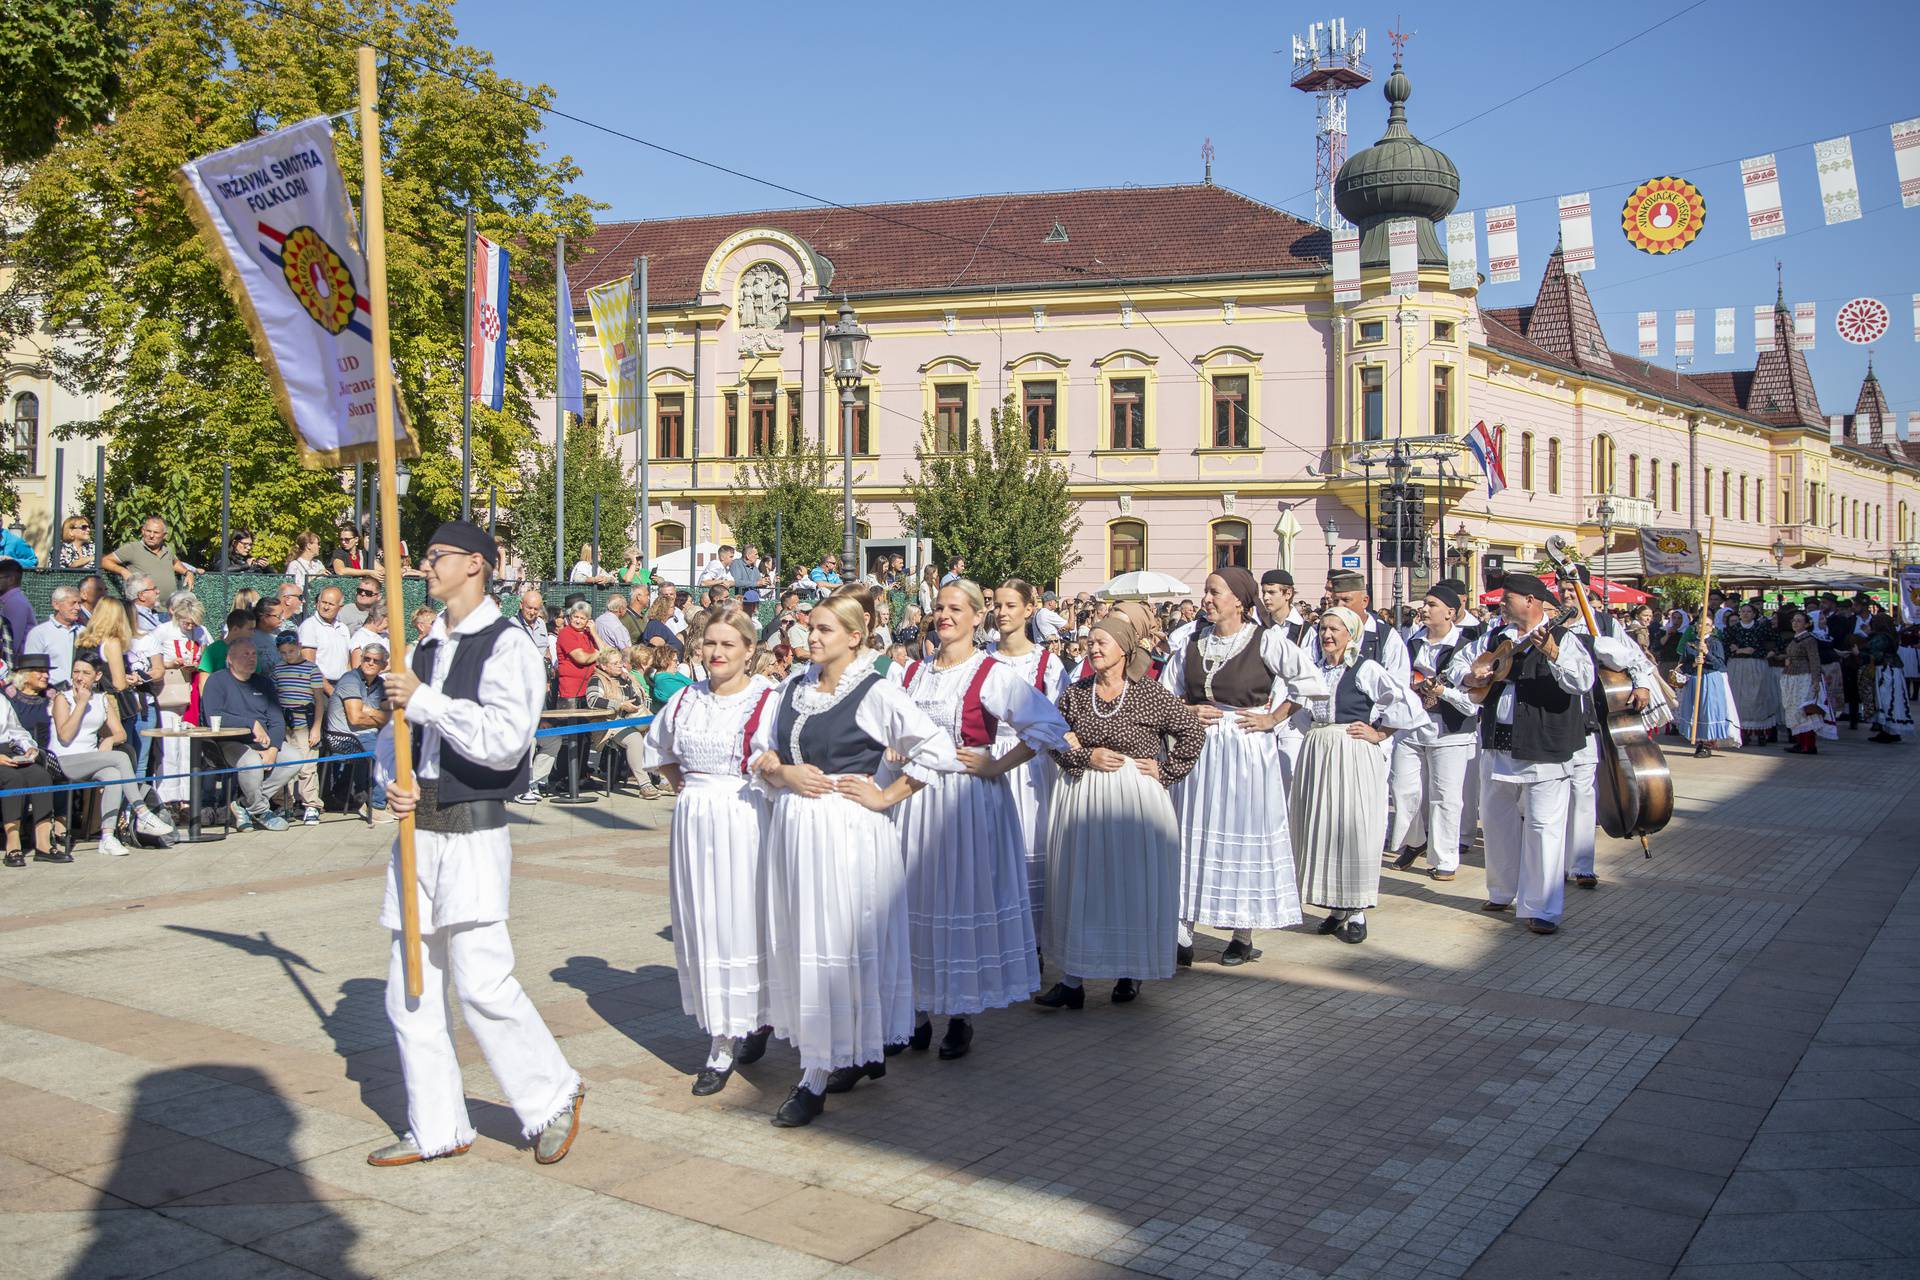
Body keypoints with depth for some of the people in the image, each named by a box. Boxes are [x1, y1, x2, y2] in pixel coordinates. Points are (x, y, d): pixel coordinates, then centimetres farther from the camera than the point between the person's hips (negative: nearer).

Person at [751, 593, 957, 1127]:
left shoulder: (876, 693, -8)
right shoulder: (794, 687, 12)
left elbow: (937, 748, -14)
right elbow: (761, 750, 16)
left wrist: (886, 795, -10)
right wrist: (782, 772, -5)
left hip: (847, 830, -7)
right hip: (792, 825, 7)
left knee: (836, 945, -4)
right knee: (798, 943, 11)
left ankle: (816, 1080, 0)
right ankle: (856, 1054, 25)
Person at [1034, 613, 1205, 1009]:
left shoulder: (1150, 695, -6)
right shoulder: (1074, 694, 4)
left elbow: (1194, 732, -2)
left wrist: (1165, 770, -4)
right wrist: (1087, 757, -10)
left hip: (1133, 798, -3)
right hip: (1080, 797, 3)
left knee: (1131, 882, 3)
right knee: (1078, 884, 2)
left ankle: (1130, 972, 20)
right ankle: (1071, 980, 5)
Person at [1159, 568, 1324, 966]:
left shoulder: (1267, 640, -7)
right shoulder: (1193, 642, 7)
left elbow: (1309, 681, -7)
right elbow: (1165, 692, 15)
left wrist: (1272, 718, -7)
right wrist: (1187, 712, -3)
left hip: (1247, 749, -4)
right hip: (1198, 747, 4)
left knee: (1244, 834, 3)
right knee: (1192, 834, 4)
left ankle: (1243, 935, 13)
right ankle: (1183, 931, 8)